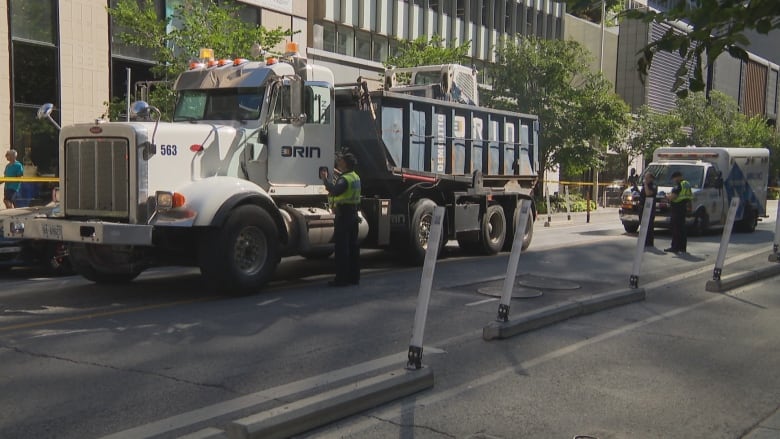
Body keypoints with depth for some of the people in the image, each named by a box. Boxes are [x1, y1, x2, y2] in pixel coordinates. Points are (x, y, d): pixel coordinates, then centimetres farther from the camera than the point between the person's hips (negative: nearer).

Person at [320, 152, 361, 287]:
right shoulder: (355, 177, 14)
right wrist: (339, 173, 40)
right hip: (354, 213, 10)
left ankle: (342, 278, -7)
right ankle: (354, 276, 18)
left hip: (343, 215, -10)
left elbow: (335, 190, -35)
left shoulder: (345, 179, -16)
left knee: (341, 247, -7)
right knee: (353, 245, 12)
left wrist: (325, 179, -24)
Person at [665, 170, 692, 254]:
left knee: (676, 228, -7)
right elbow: (691, 196, 24)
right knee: (682, 228, 13)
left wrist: (667, 196, -3)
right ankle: (683, 247, 15)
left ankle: (675, 247, -8)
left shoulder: (678, 185, -15)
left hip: (677, 208, -10)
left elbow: (672, 197, -22)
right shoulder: (687, 184, 15)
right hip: (684, 207, 10)